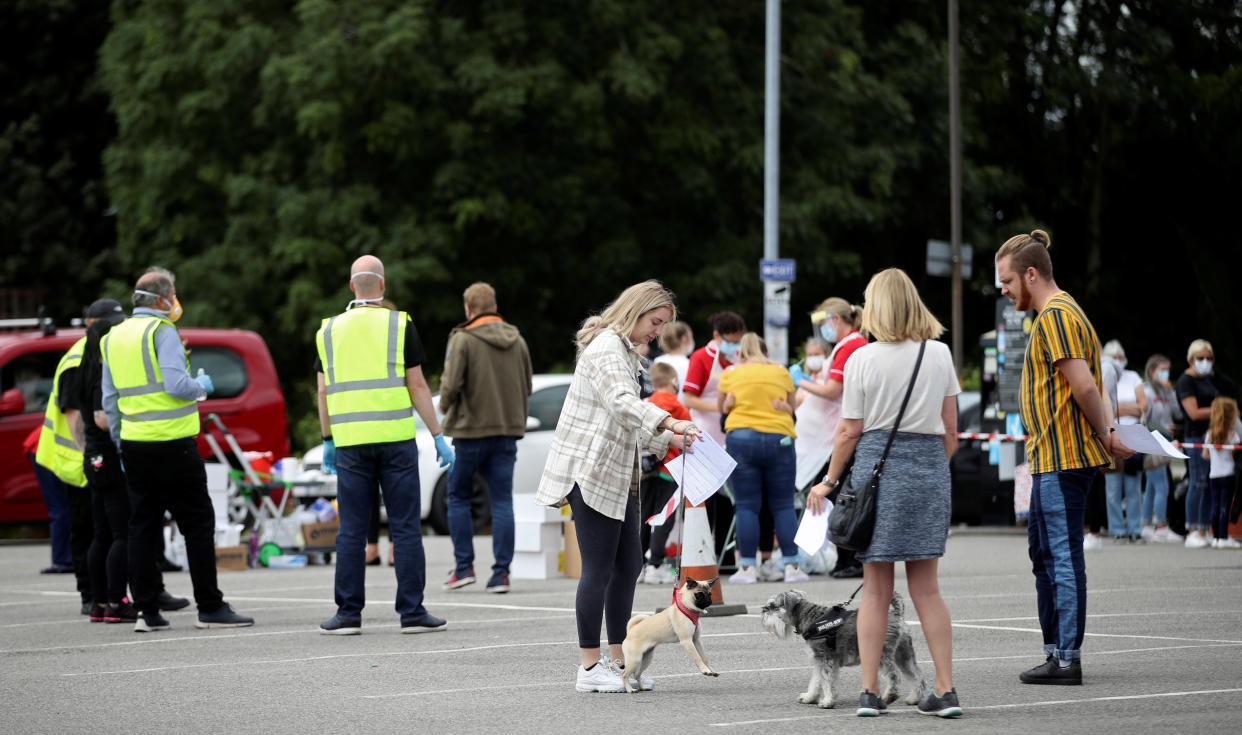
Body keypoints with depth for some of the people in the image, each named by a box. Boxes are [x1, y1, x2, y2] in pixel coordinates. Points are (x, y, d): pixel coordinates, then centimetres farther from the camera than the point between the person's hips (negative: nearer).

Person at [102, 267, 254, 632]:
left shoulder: (113, 338, 13)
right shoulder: (162, 332, -10)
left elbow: (109, 399, 16)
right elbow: (177, 385, -19)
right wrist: (202, 385, 1)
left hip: (134, 446, 7)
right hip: (172, 444, -7)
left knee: (142, 525, 8)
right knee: (198, 523, 0)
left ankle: (147, 611, 7)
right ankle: (210, 607, 0)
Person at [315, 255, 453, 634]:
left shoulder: (329, 330, 8)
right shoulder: (400, 325, -1)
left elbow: (324, 393, 9)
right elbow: (417, 385, -3)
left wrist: (327, 441, 18)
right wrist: (438, 436, 1)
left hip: (350, 441, 2)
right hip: (396, 437, -2)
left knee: (352, 530, 5)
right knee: (405, 528, 1)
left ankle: (349, 613, 4)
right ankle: (412, 612, 0)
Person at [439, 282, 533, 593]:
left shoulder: (463, 339, -11)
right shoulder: (516, 340, 6)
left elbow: (451, 385, -15)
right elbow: (527, 386, 11)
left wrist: (445, 407, 5)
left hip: (470, 430, -4)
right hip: (508, 429, 4)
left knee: (458, 498, 11)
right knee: (502, 500, 4)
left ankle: (464, 566, 7)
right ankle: (501, 572, 0)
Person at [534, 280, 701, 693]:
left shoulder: (626, 352, 20)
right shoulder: (606, 347, -12)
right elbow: (621, 402, -31)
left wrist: (666, 441, 11)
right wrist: (668, 421, -44)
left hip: (615, 474, 10)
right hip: (591, 470, -10)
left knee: (628, 565, 10)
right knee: (599, 569, -7)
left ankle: (617, 660, 17)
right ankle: (589, 667, -2)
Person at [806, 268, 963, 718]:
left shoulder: (863, 359, -4)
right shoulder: (940, 355, 5)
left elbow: (850, 432, -3)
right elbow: (951, 431, 7)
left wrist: (828, 482, 9)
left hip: (877, 466, -2)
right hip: (929, 466, 2)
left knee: (876, 588, 3)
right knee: (925, 587, 7)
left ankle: (870, 692, 3)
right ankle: (945, 690, 2)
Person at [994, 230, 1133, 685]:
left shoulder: (1055, 316, -15)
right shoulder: (1061, 311, 19)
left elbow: (1084, 386, -22)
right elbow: (1090, 386, 19)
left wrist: (1104, 437, -12)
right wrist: (1109, 432, 8)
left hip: (1061, 457, -11)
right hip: (1054, 457, 11)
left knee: (1063, 555, -8)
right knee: (1044, 552, 16)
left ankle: (1067, 658, -6)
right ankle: (1056, 649, 22)